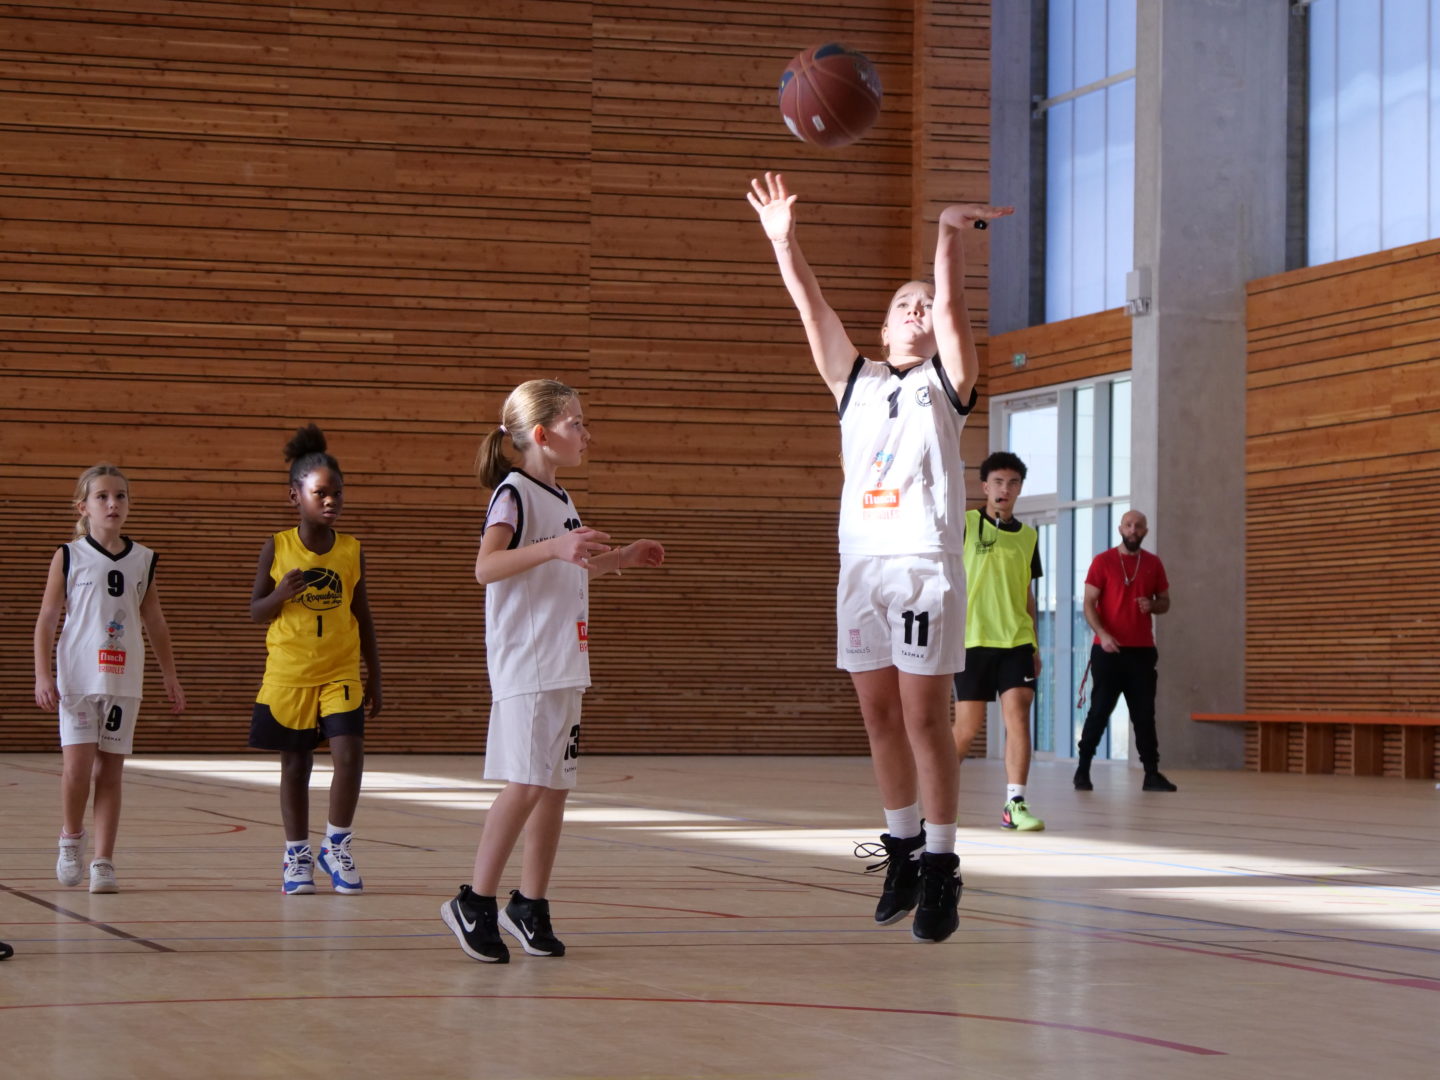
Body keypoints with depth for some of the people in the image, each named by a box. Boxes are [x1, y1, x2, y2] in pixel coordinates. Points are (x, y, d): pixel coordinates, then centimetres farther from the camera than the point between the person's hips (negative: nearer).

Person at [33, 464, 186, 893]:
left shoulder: (143, 560, 9)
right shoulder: (69, 557, 1)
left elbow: (155, 623, 16)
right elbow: (47, 619, 0)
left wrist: (171, 678, 14)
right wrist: (42, 676, -8)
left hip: (124, 680, 3)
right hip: (78, 678, -2)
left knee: (110, 771, 2)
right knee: (77, 764, -10)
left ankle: (103, 863, 5)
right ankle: (71, 838, 16)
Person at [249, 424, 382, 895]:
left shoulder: (352, 551, 3)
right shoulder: (277, 548, -2)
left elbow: (363, 617, 11)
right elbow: (255, 611, 1)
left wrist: (374, 679, 11)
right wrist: (281, 594, -21)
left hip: (340, 674, 1)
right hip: (288, 674, -1)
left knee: (349, 755, -13)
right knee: (295, 765, 7)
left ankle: (337, 846, 6)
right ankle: (296, 856, 20)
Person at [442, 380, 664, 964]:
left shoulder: (561, 500, 19)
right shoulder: (514, 492, -9)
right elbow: (486, 566, -26)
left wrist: (617, 559, 27)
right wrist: (554, 548, -38)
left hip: (565, 666, 9)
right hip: (525, 667, -9)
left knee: (556, 785, 8)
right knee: (525, 784, -13)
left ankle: (530, 905, 16)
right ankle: (474, 903, -5)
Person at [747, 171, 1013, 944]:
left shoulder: (946, 381, 8)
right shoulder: (856, 382, 17)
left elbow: (952, 307, -9)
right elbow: (811, 307, 7)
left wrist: (950, 236, -25)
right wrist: (781, 238, -5)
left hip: (926, 565, -4)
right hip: (861, 562, 4)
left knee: (925, 717, -7)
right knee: (880, 716, 7)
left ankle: (939, 867, -4)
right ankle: (902, 846, 18)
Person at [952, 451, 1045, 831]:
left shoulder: (1028, 536, 13)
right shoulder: (965, 524, 0)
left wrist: (1035, 646, 17)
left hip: (1016, 641, 3)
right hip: (973, 639, -3)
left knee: (1018, 715, -12)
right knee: (967, 728, 2)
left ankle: (1014, 805, -11)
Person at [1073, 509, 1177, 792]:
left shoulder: (1153, 564, 9)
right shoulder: (1103, 562, -1)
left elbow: (1165, 602, 17)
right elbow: (1089, 604, -5)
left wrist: (1153, 605, -8)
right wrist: (1103, 634, -20)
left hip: (1142, 651, 3)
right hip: (1108, 650, -3)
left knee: (1145, 715, 3)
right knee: (1099, 711, -1)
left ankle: (1152, 774, 5)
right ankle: (1082, 771, 6)